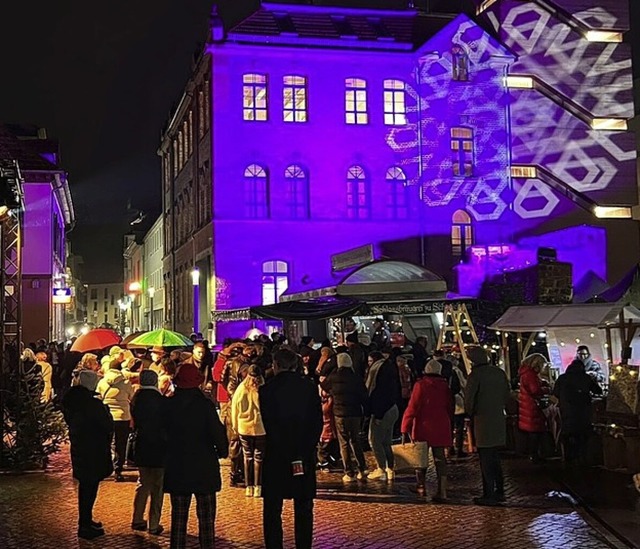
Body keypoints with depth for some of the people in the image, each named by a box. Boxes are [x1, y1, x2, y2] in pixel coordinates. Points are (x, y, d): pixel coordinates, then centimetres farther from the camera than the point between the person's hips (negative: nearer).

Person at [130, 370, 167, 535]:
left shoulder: (136, 399, -1)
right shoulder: (159, 400, -17)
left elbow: (135, 423, 9)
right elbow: (165, 422, -10)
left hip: (141, 446, 5)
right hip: (159, 447, -5)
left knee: (143, 484, 20)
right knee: (157, 487, 5)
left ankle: (137, 520, 24)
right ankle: (154, 524, 7)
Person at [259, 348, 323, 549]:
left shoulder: (267, 389, -7)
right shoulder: (309, 387, 0)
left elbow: (268, 425, -9)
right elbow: (318, 421, -2)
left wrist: (288, 454, -6)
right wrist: (308, 447, 0)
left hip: (276, 455, -2)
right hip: (305, 455, 2)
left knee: (272, 509, 8)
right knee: (304, 508, 11)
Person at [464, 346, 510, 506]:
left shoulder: (475, 375, -14)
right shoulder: (499, 373, 6)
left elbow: (469, 399, -14)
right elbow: (507, 394, 12)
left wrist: (470, 414, 4)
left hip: (482, 421, -7)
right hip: (499, 419, 7)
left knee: (486, 459, -1)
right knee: (495, 457, 18)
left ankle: (489, 495, 1)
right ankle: (499, 491, 23)